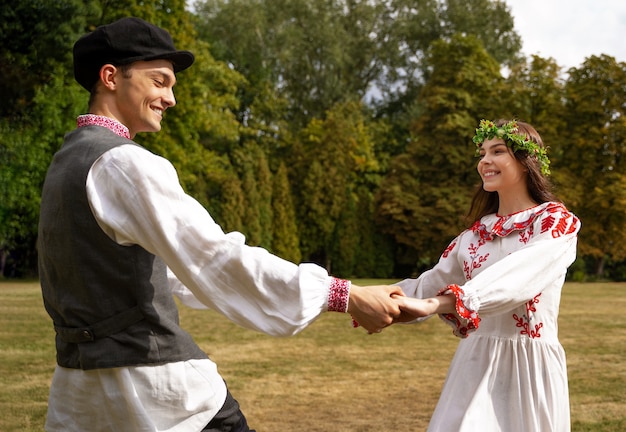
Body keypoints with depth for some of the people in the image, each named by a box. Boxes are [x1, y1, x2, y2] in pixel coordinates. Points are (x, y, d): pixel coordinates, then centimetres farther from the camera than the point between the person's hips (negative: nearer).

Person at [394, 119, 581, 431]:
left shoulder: (556, 221, -7)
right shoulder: (477, 232, 12)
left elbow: (519, 277, -25)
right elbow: (432, 284, 9)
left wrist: (436, 304, -39)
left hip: (528, 364, -5)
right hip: (474, 362, 5)